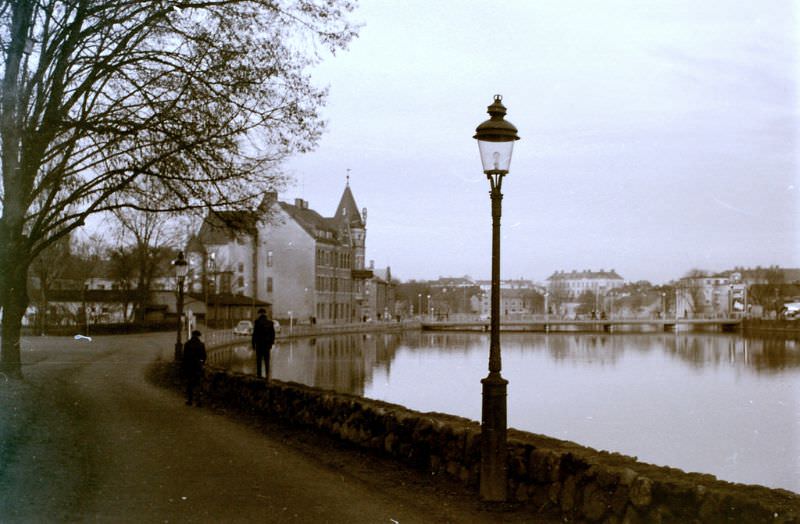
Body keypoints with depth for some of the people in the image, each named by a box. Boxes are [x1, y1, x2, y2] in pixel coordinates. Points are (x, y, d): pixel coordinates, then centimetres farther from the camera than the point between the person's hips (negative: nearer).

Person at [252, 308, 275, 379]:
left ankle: (259, 374, 3)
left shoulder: (257, 322, -9)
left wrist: (253, 344, -3)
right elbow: (273, 334, 7)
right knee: (266, 359, 8)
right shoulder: (270, 322, 3)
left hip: (259, 343, -3)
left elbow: (255, 334, -10)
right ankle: (267, 374, 4)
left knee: (259, 359, 4)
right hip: (267, 343, 3)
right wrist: (271, 343, 16)